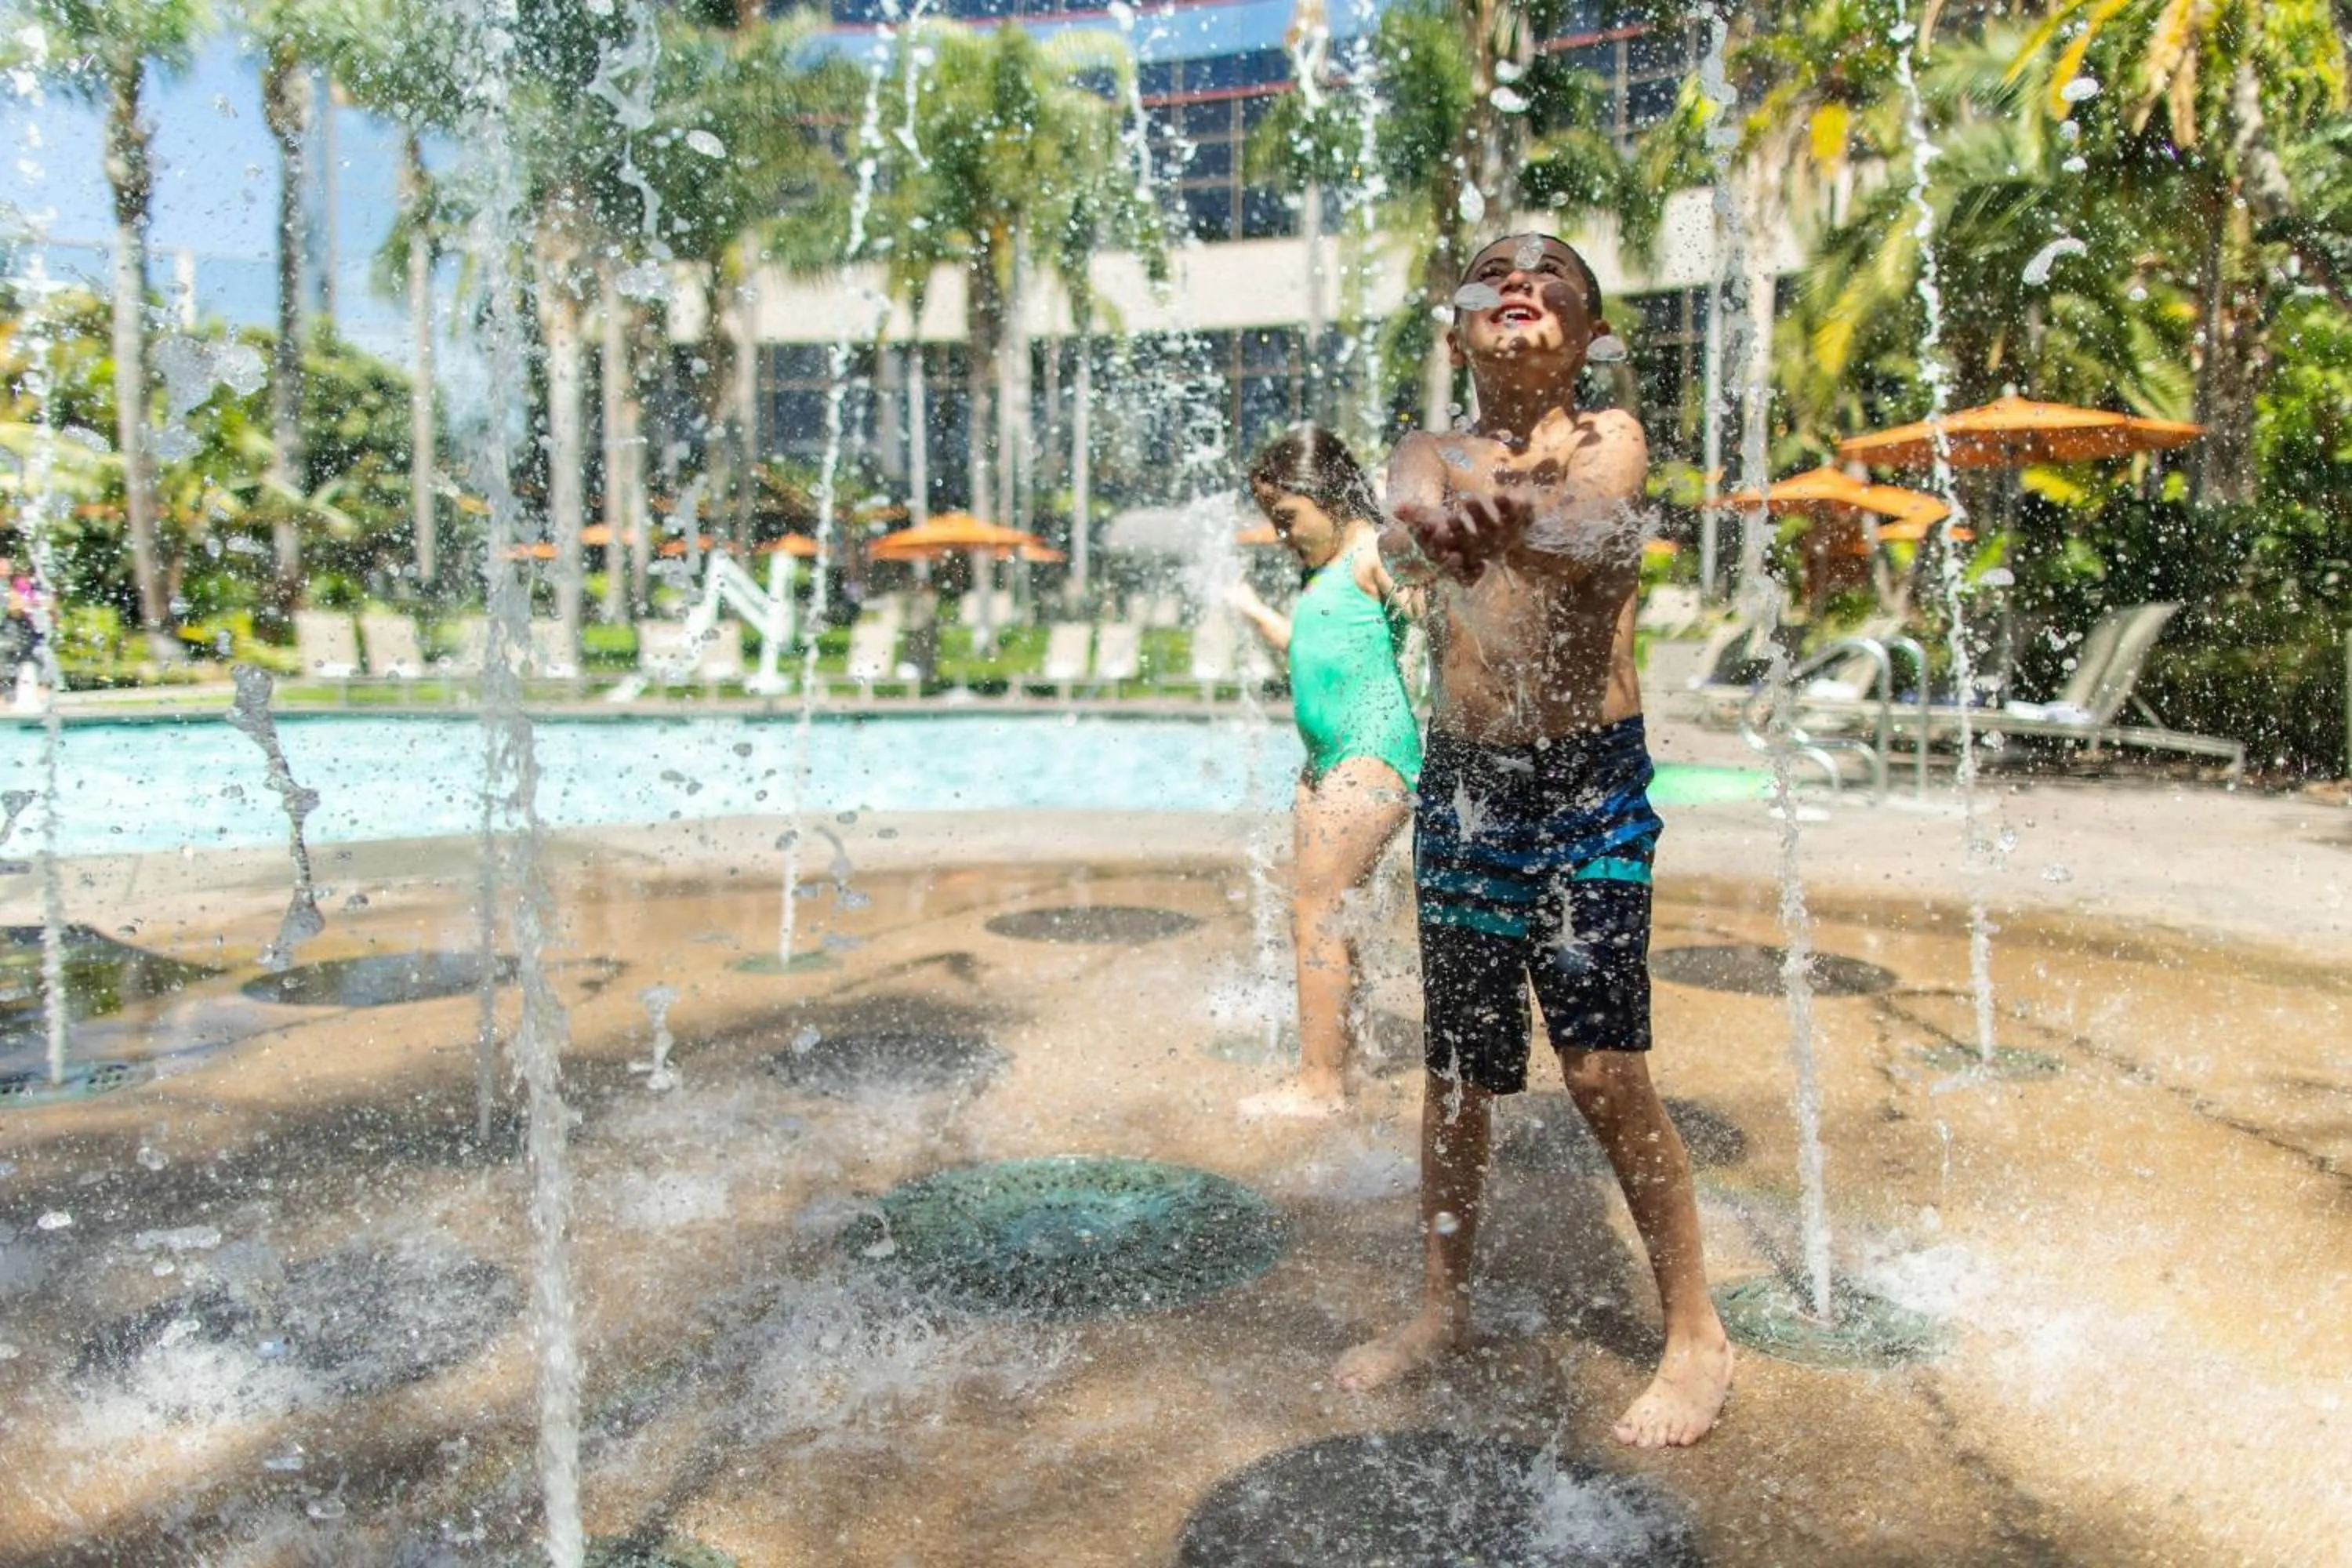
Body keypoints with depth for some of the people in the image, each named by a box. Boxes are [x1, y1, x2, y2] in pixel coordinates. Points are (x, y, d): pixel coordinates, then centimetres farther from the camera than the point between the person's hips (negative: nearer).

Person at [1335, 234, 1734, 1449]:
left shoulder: (1608, 440, 1)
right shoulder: (1432, 457, 8)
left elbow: (1600, 533, -22)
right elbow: (1404, 531, -17)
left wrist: (1517, 527, -47)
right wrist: (1430, 528, -43)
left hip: (1589, 787, -3)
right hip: (1459, 787, 3)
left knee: (1603, 1068, -7)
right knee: (1456, 1068, 11)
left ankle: (1697, 1334, 12)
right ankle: (1443, 1306, 30)